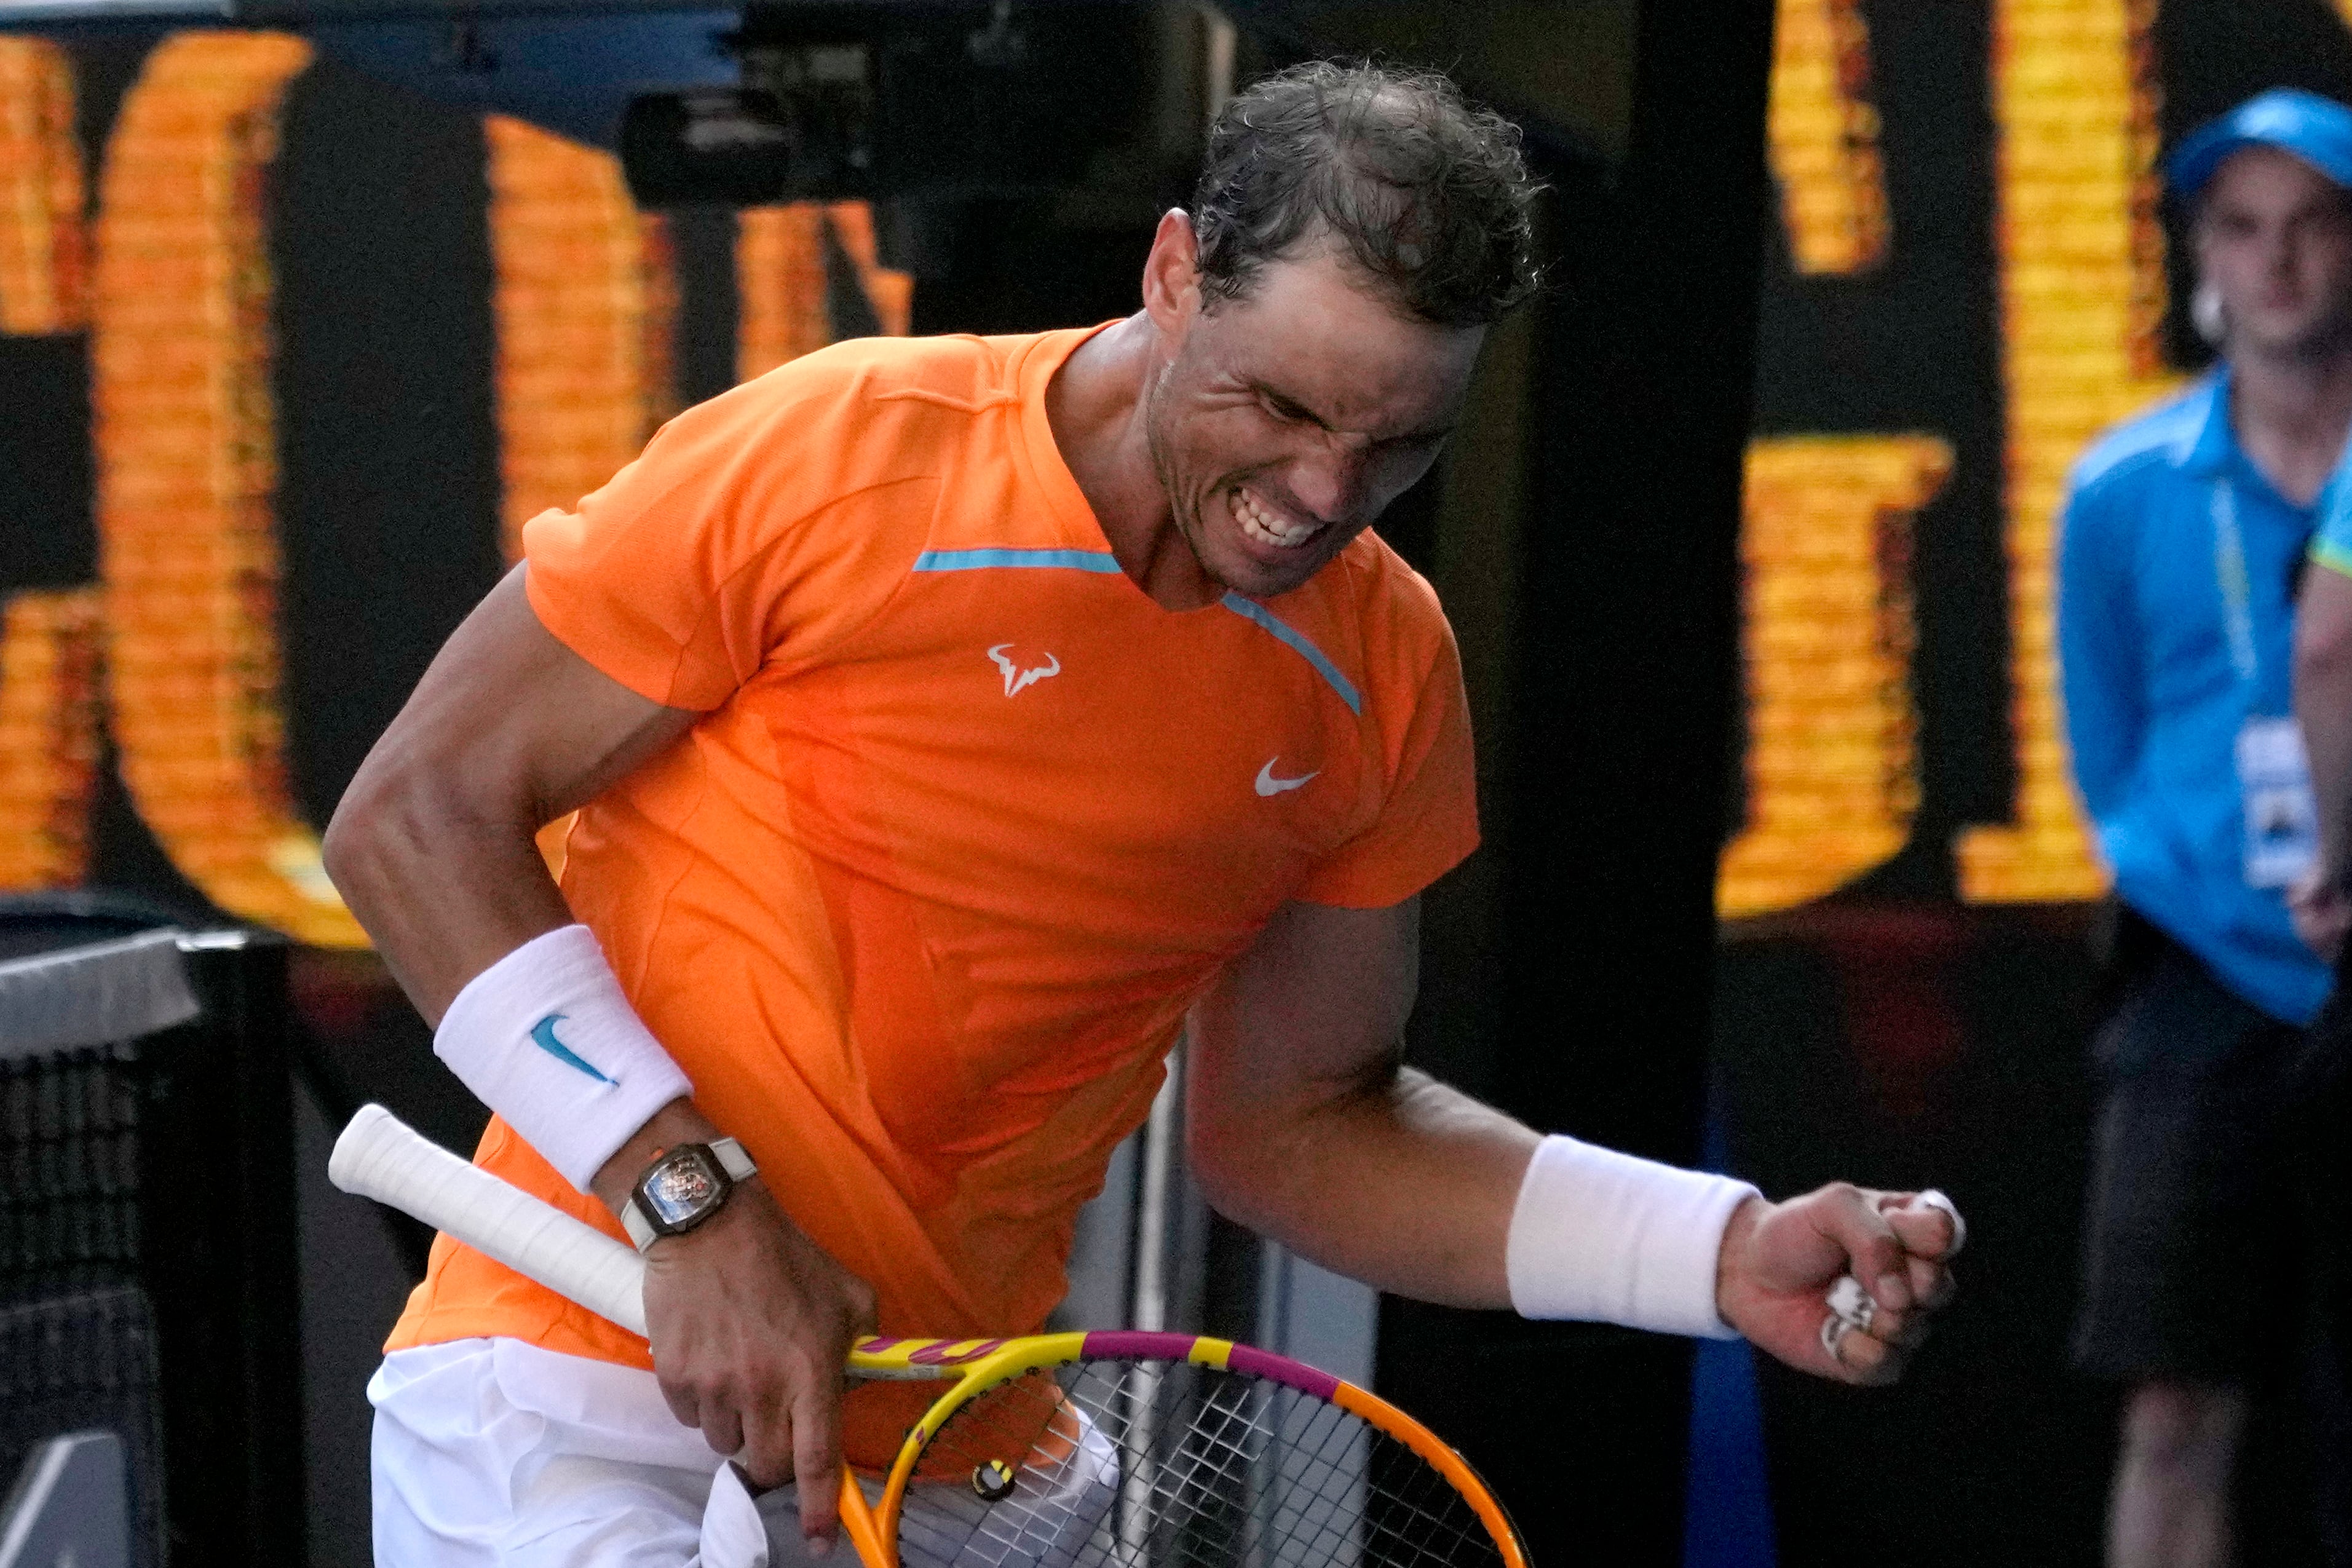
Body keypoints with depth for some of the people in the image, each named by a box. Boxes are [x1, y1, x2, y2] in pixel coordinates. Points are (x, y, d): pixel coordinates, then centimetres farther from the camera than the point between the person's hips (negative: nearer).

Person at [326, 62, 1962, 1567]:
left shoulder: (1384, 671, 2)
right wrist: (686, 1194, -19)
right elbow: (416, 816, -9)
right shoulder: (833, 459, -13)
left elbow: (1288, 1121, 11)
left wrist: (1732, 1255, -2)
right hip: (582, 1392, -5)